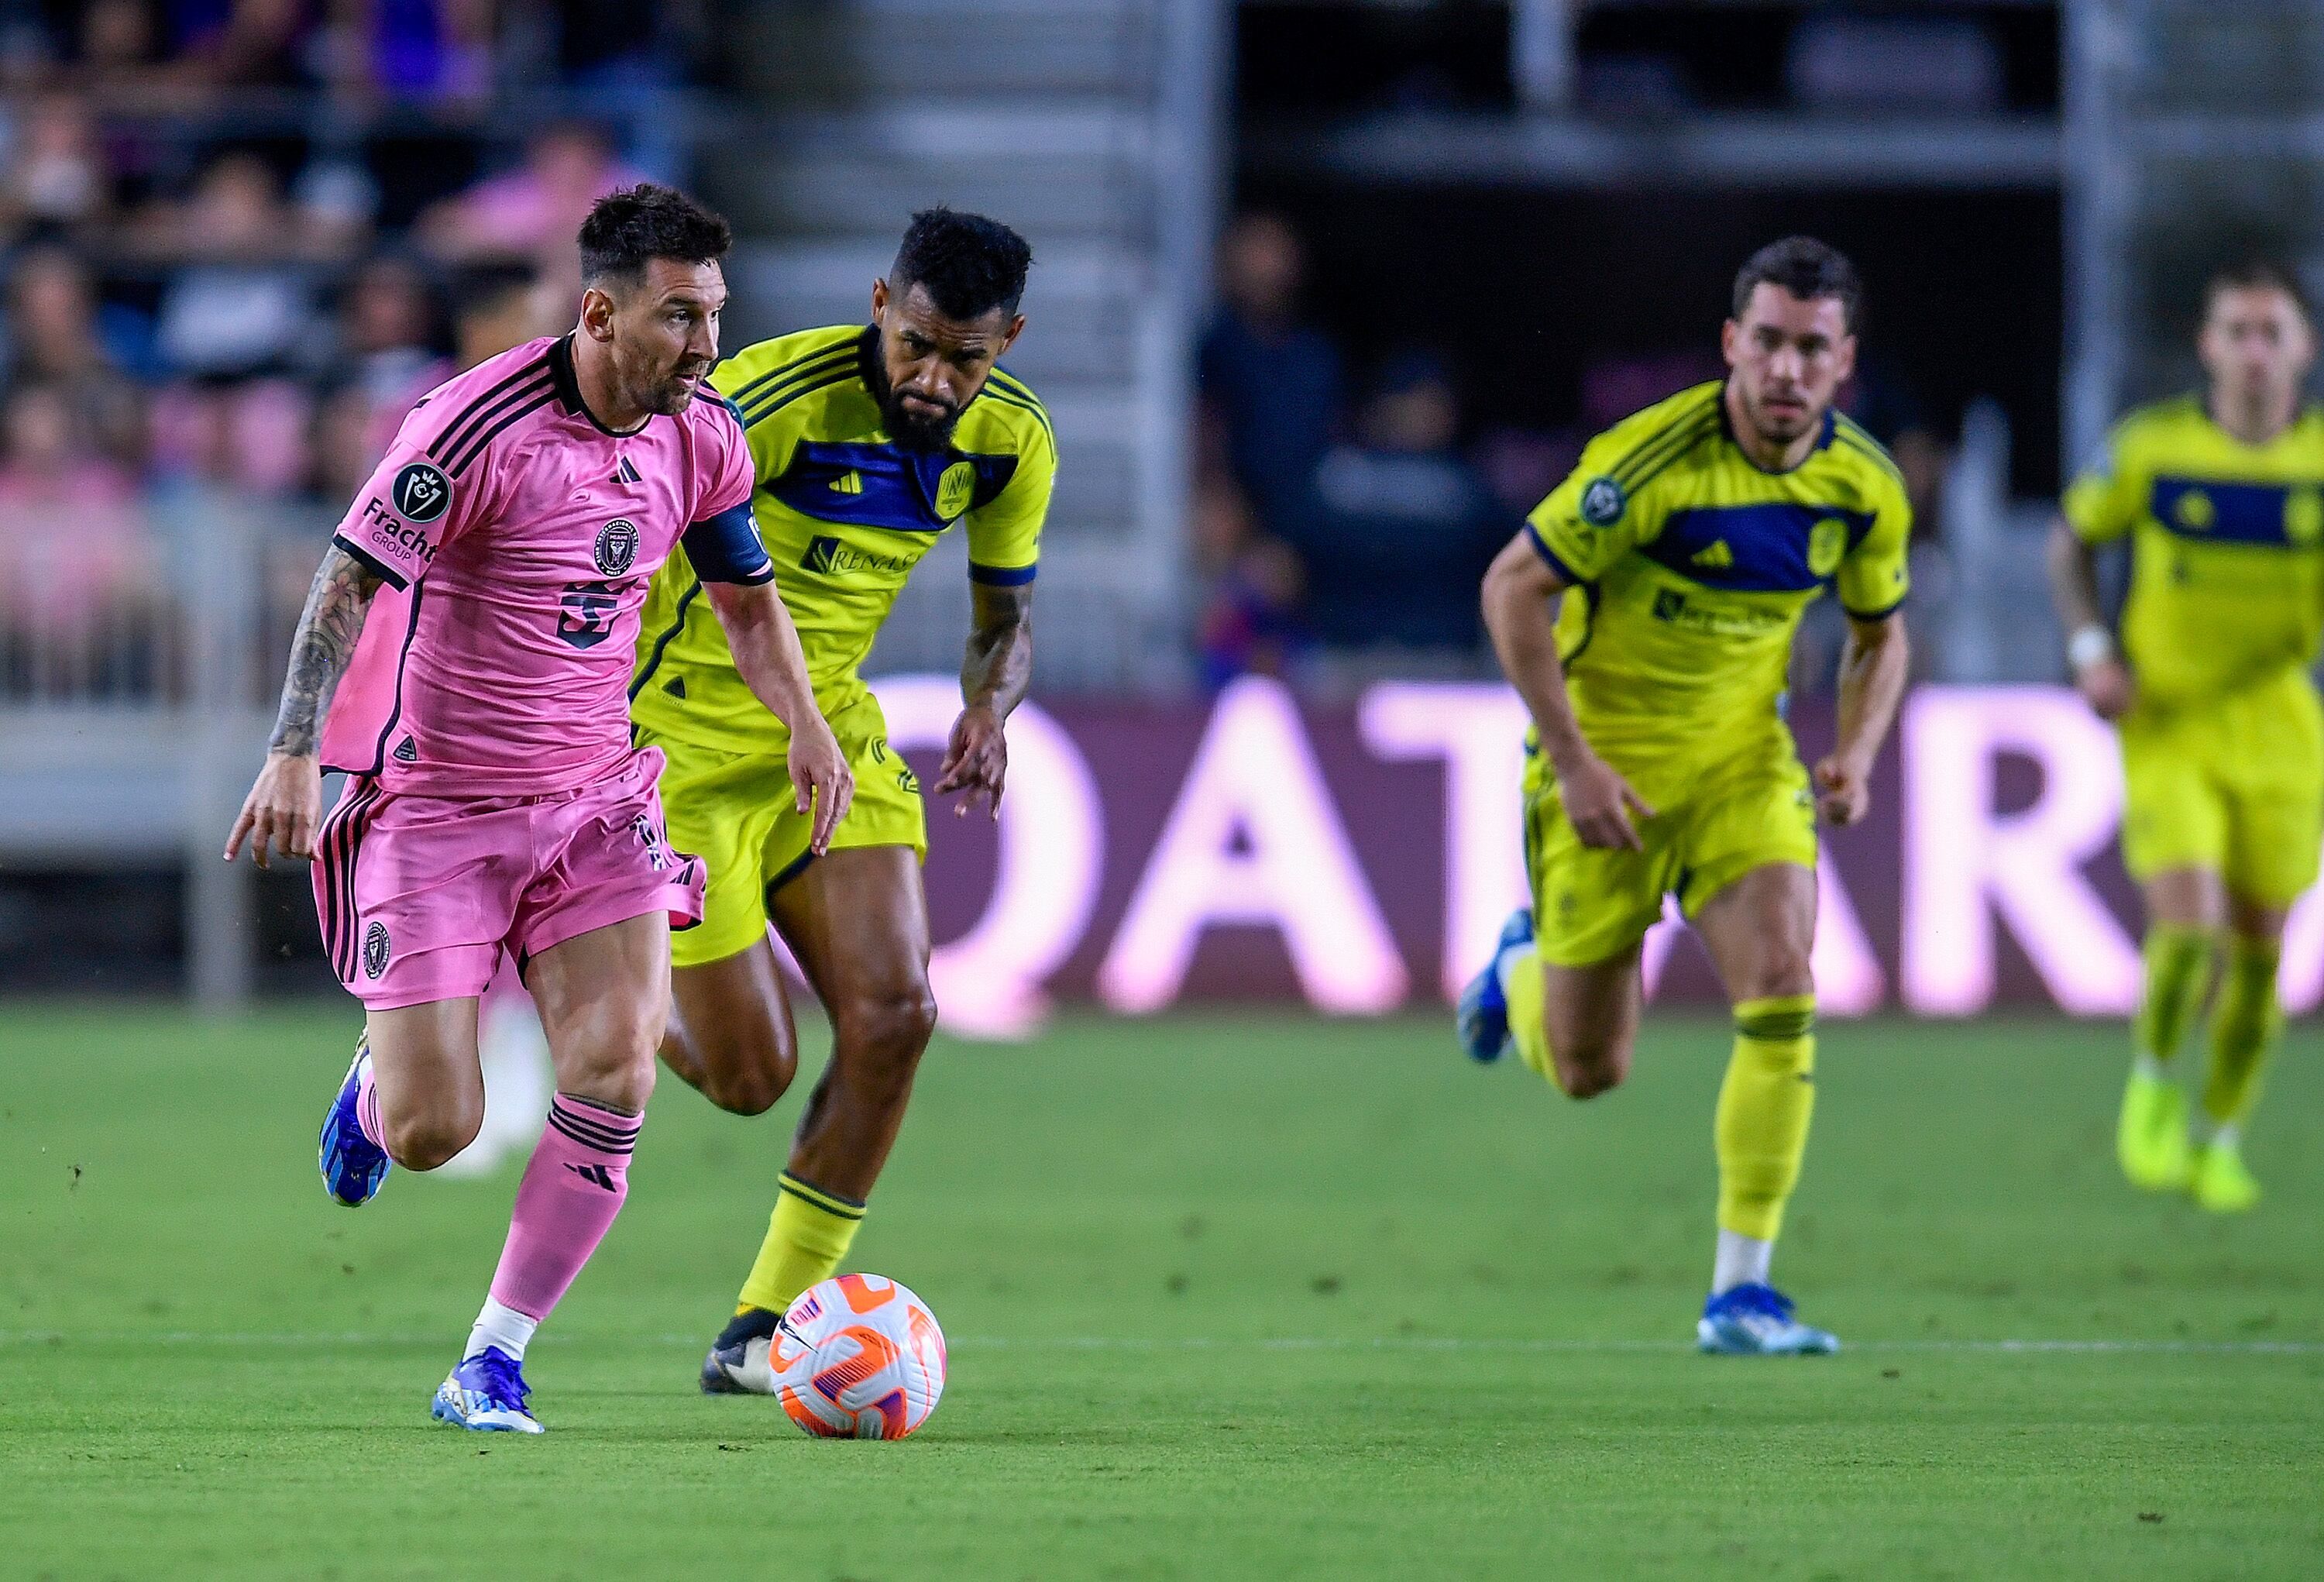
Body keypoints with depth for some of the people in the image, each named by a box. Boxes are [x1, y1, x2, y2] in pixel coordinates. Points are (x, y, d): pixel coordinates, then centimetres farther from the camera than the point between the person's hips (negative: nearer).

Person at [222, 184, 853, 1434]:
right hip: (434, 803, -5)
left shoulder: (702, 440, 0)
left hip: (594, 793, 5)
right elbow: (351, 578, -16)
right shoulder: (482, 426, -20)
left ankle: (493, 1363, -2)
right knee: (433, 1133, -8)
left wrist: (806, 725, 4)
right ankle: (381, 1078, 33)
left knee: (615, 1073, -15)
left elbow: (744, 596, 18)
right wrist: (296, 750, -25)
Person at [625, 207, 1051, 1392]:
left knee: (892, 1017, -12)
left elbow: (1006, 617, 9)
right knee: (749, 1076, -7)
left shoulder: (1010, 441, -5)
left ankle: (766, 1325, 2)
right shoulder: (779, 397, -25)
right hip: (683, 733, -6)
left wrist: (988, 710, -13)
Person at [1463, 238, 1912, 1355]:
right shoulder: (1651, 461, -24)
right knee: (1588, 1071, 5)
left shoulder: (1863, 485, -7)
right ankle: (1522, 968, 44)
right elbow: (1513, 589, -18)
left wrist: (1855, 754, -9)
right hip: (1609, 766, -3)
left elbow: (1878, 634, 10)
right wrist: (1572, 762, -21)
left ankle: (1739, 1292, -12)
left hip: (1742, 758, 3)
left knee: (1781, 990, -20)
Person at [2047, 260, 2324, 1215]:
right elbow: (2073, 538, 9)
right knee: (2188, 920, -18)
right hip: (2167, 723, -2)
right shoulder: (2152, 448, -7)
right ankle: (2152, 1086, 11)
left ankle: (2222, 1140, 24)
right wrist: (2092, 649, -4)